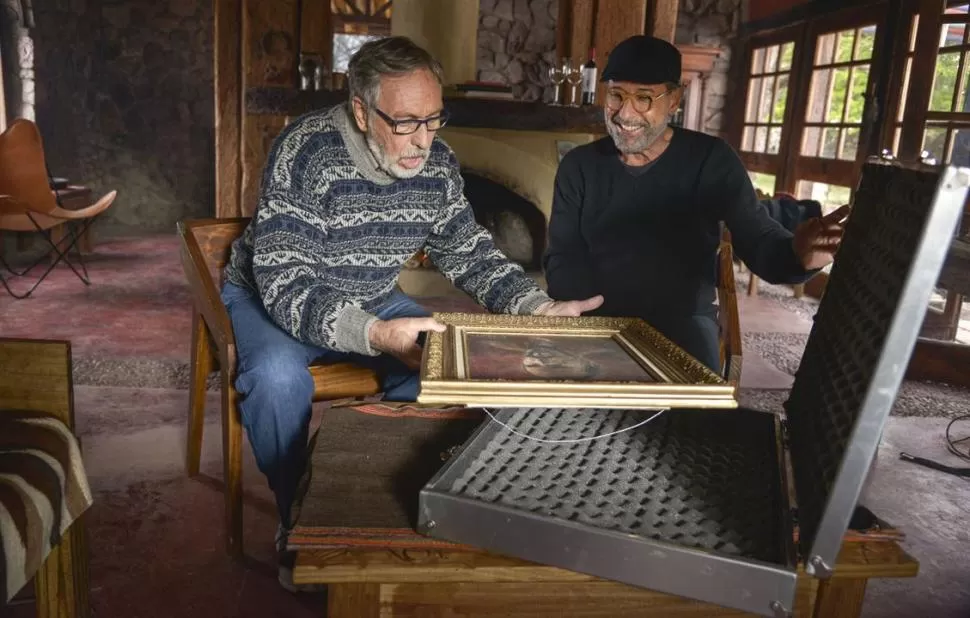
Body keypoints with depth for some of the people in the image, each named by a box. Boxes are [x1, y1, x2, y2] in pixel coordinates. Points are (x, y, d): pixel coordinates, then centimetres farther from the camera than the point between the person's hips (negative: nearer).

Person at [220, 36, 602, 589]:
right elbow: (285, 283, -35)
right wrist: (373, 334, -52)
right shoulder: (306, 153, -28)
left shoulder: (438, 164, -11)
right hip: (271, 297, -4)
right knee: (279, 377, -33)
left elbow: (471, 254, 0)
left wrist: (539, 309, -16)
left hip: (370, 301, 5)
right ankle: (298, 518, -7)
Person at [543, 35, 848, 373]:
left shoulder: (711, 160, -3)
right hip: (596, 319, 2)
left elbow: (759, 240, -12)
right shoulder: (579, 165, 4)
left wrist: (796, 255, -38)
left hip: (683, 321, -1)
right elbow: (562, 257, 0)